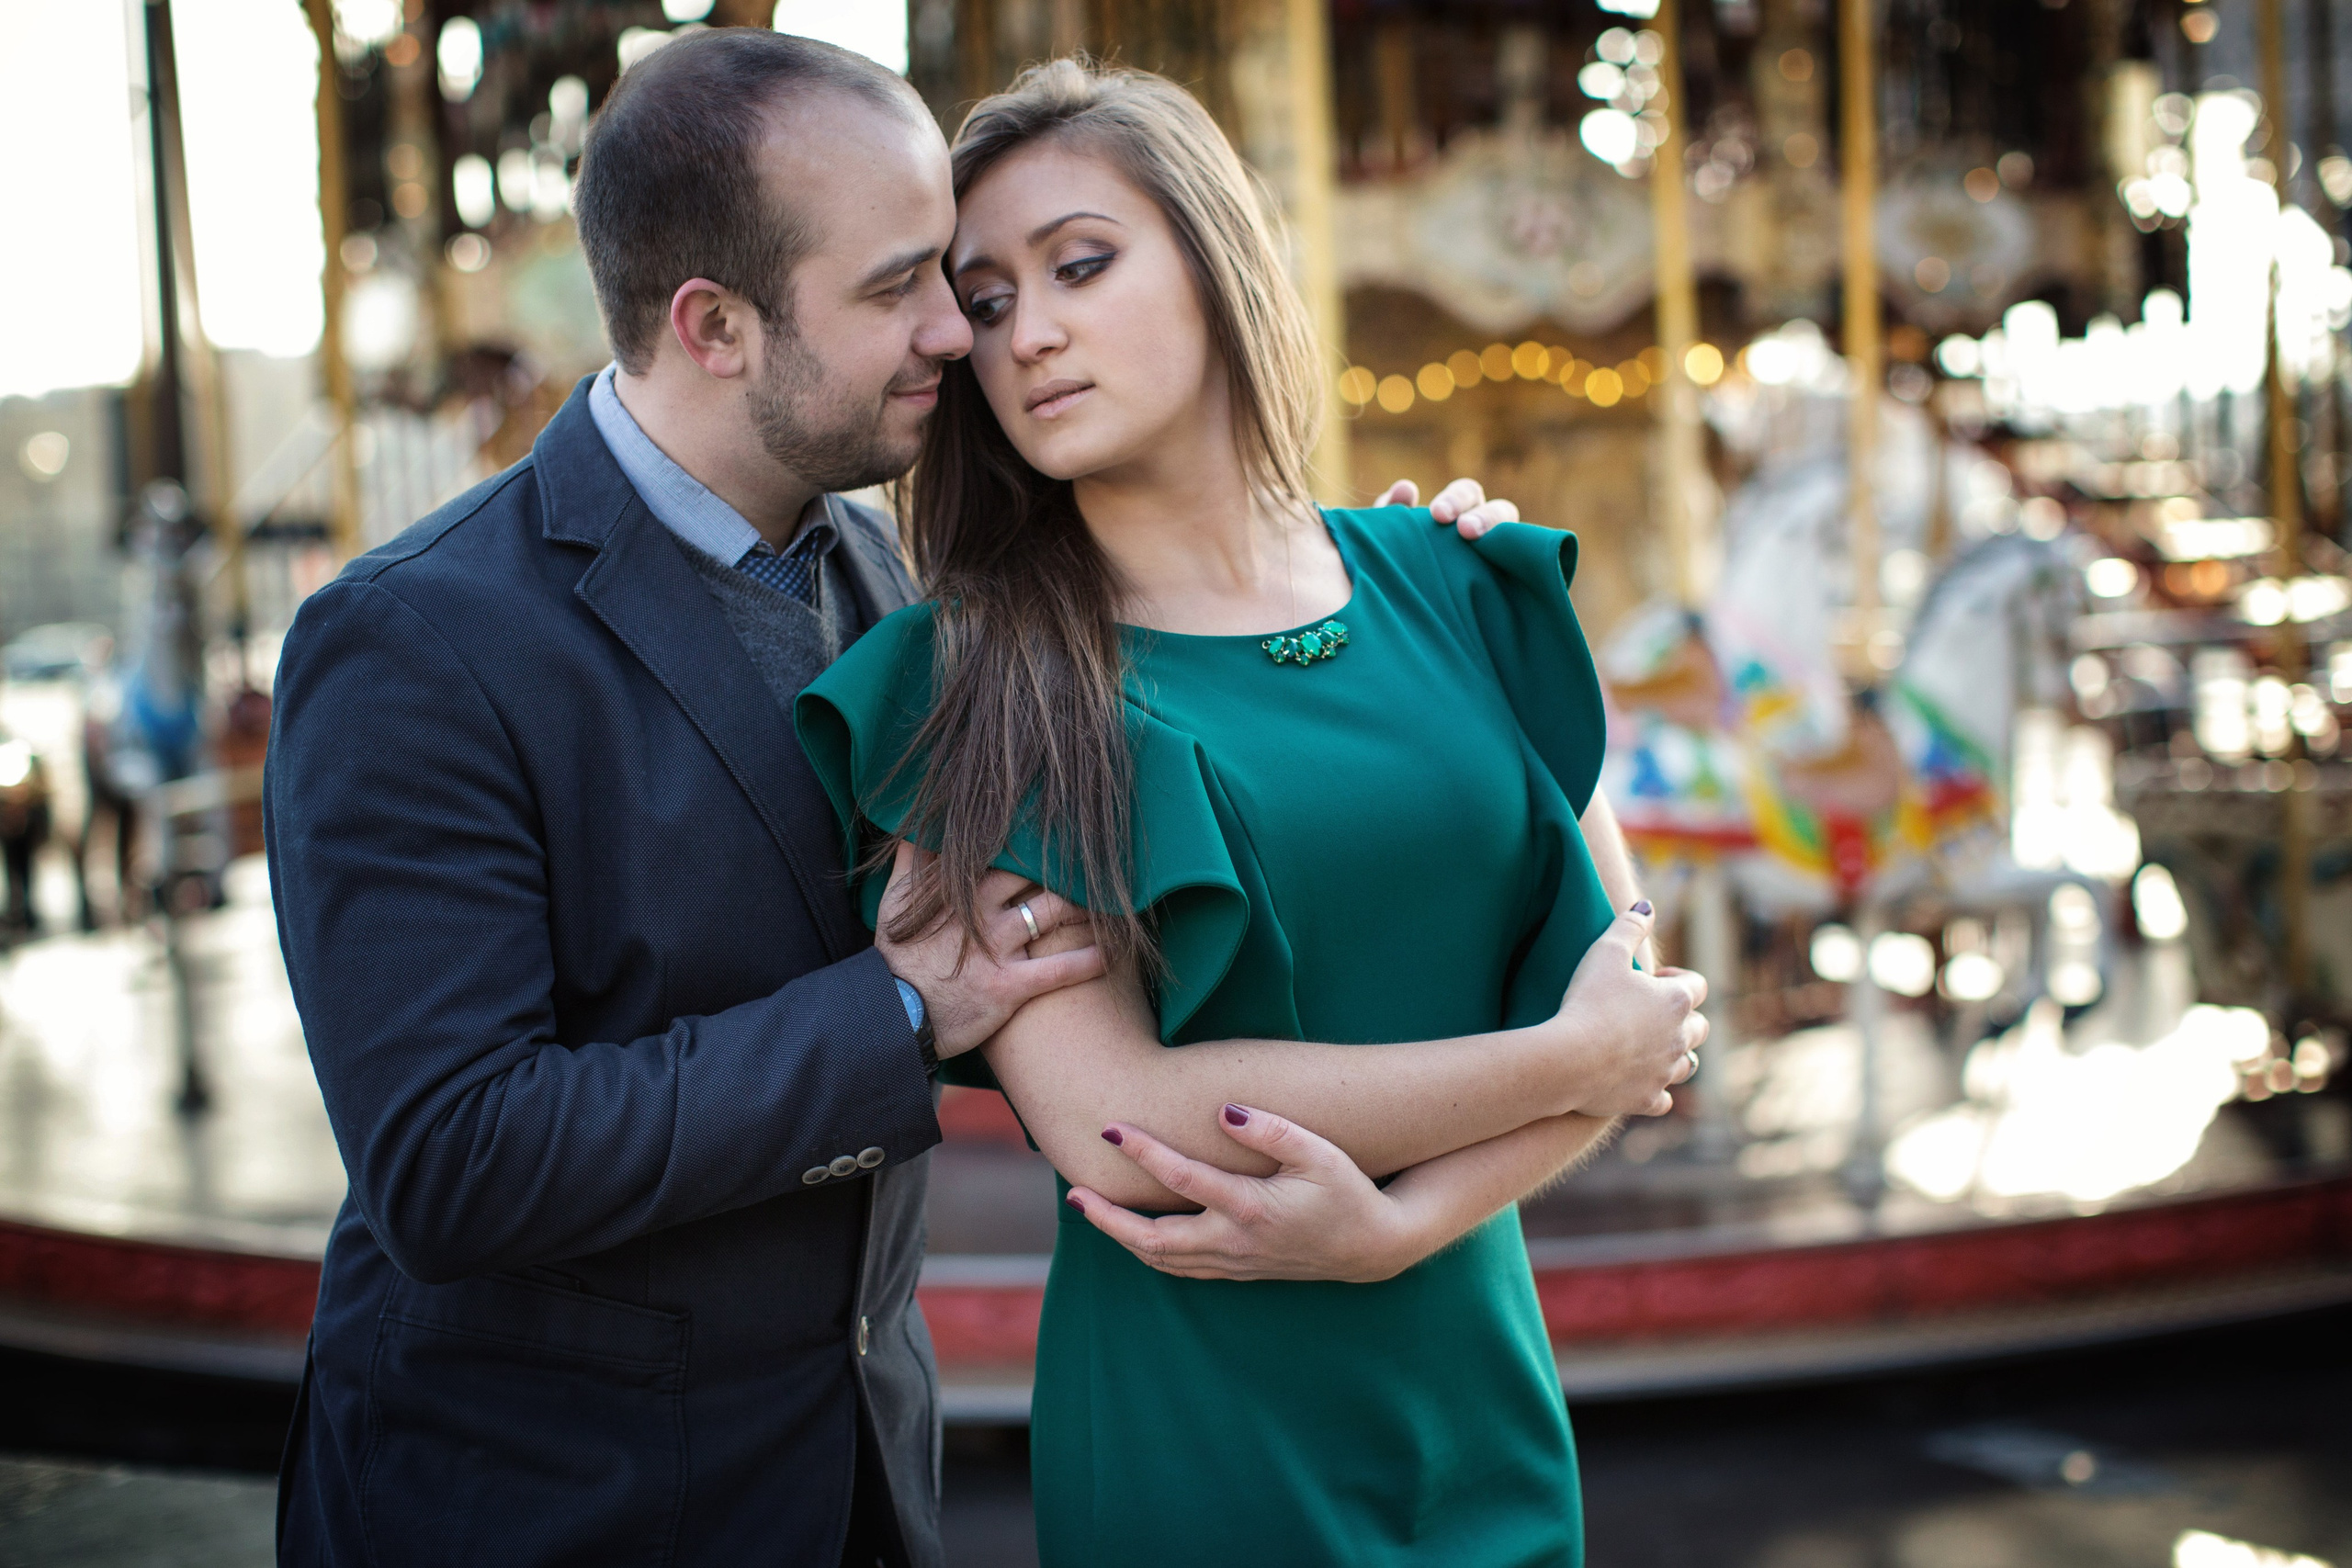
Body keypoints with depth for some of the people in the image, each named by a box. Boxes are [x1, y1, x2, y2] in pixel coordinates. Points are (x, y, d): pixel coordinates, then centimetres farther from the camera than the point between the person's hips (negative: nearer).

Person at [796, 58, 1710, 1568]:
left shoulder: (1450, 587, 0)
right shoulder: (976, 686, -11)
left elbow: (1631, 981, -1)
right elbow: (1107, 1124, -21)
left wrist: (1398, 1222, -18)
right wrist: (1573, 1058, -14)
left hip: (1482, 1411, 4)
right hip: (1195, 1446, -4)